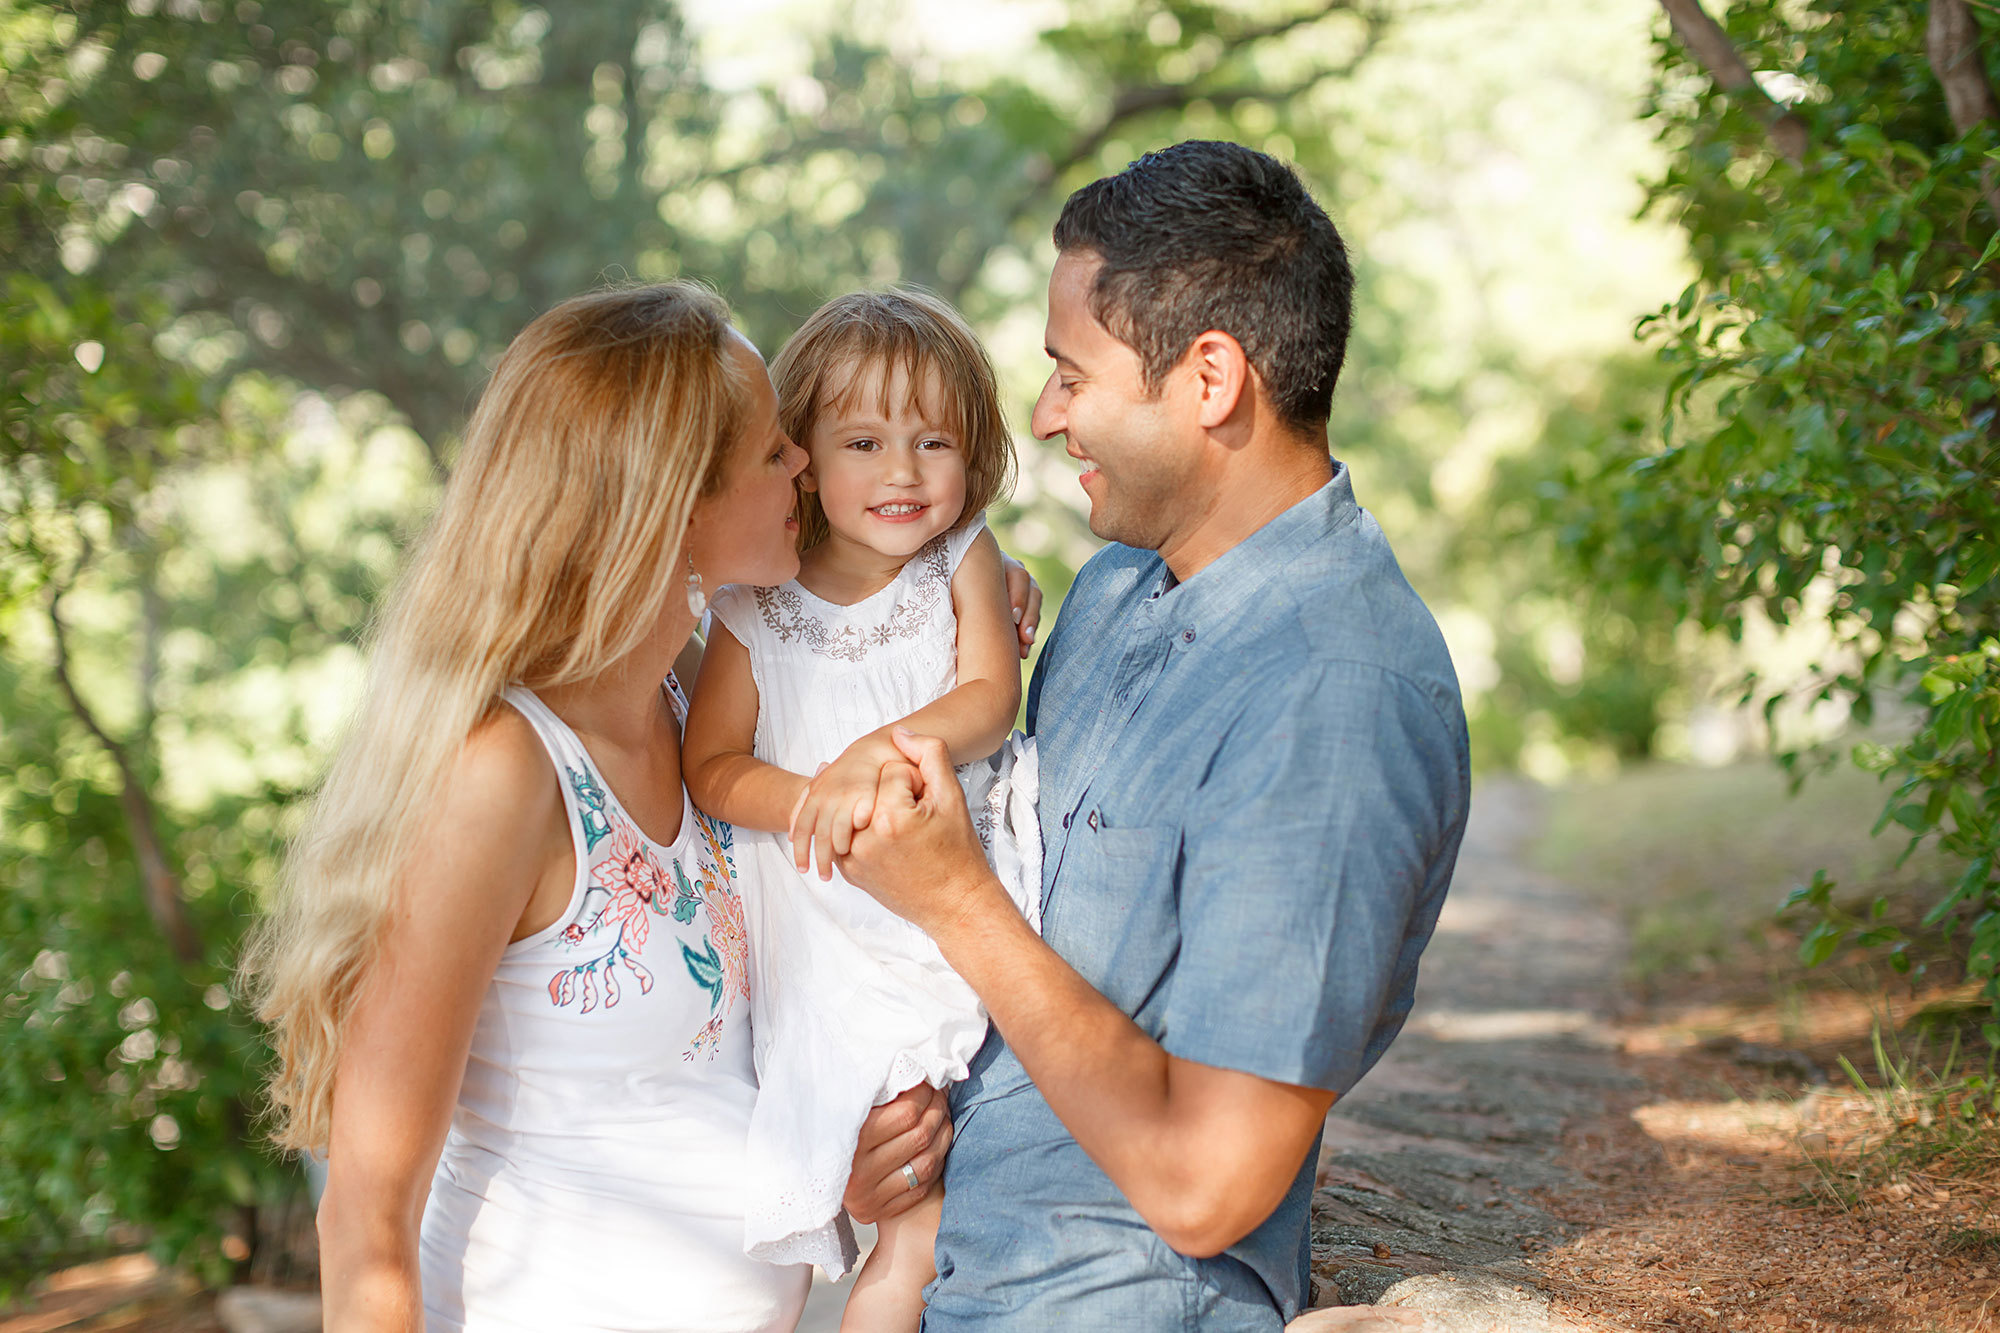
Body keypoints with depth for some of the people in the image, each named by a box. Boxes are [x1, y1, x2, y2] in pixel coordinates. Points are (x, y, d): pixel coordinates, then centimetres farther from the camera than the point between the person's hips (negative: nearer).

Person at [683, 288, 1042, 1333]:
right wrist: (812, 799, -20)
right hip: (833, 930, -1)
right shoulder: (755, 609, 0)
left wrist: (880, 752, -25)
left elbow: (990, 698, -8)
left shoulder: (963, 560, 3)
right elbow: (711, 766, -2)